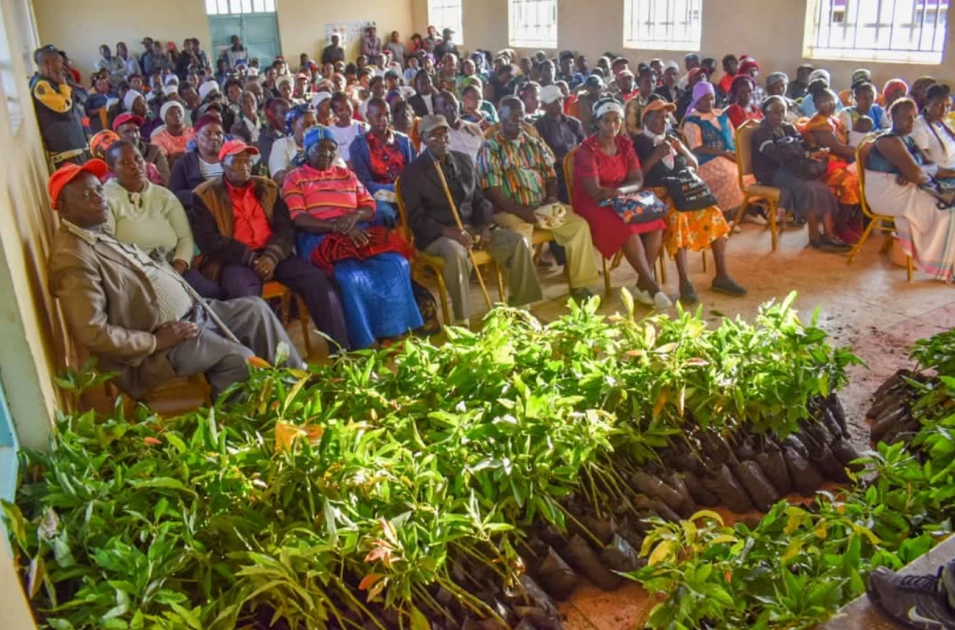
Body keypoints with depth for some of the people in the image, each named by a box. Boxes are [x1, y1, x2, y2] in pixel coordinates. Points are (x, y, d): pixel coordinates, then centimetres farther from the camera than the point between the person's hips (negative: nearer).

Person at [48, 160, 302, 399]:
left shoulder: (105, 231, 11)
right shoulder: (73, 256, -20)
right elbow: (91, 333, -26)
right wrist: (155, 342, -21)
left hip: (188, 313, 10)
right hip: (159, 346, -10)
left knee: (255, 308, 10)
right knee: (239, 358, -22)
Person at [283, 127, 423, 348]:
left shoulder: (347, 175, 24)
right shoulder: (295, 179, 9)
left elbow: (371, 209, 16)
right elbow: (299, 220, -6)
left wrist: (355, 215, -10)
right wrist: (339, 228, -19)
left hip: (358, 233, 5)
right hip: (319, 239, -5)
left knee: (397, 265, -22)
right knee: (350, 277, -34)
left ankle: (393, 333, -14)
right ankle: (363, 344, -21)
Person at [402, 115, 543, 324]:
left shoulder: (464, 160, 13)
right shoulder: (413, 172, -3)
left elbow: (479, 199, 16)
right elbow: (416, 219, -9)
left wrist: (484, 226, -5)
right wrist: (448, 231, -24)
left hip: (471, 228, 6)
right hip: (436, 235, -5)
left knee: (518, 241, -12)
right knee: (456, 253, -40)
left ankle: (522, 306, -2)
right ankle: (462, 322, -32)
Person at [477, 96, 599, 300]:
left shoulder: (535, 144, 17)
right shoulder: (490, 148, -2)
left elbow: (550, 175, 16)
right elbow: (491, 191, -10)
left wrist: (552, 198, -7)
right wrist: (521, 211, -19)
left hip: (542, 206, 5)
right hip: (510, 210, -5)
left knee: (579, 225, -14)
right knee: (521, 234, -37)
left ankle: (580, 285, -7)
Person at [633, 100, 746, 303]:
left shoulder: (672, 137, 22)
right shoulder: (638, 143, 3)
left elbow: (694, 165, 21)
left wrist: (681, 148, 3)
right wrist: (655, 157, -15)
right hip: (657, 196, -6)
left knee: (713, 214, -16)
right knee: (677, 217, -35)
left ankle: (721, 276, -12)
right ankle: (684, 282, -34)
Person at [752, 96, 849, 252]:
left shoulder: (788, 128, 17)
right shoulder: (761, 133, -8)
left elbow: (804, 144, 6)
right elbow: (775, 154, -24)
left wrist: (817, 153, -18)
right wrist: (807, 155, -27)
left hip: (790, 169, 7)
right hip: (772, 173, -7)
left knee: (822, 187, -19)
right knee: (807, 188, -29)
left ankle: (828, 234, -23)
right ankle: (815, 237, -19)